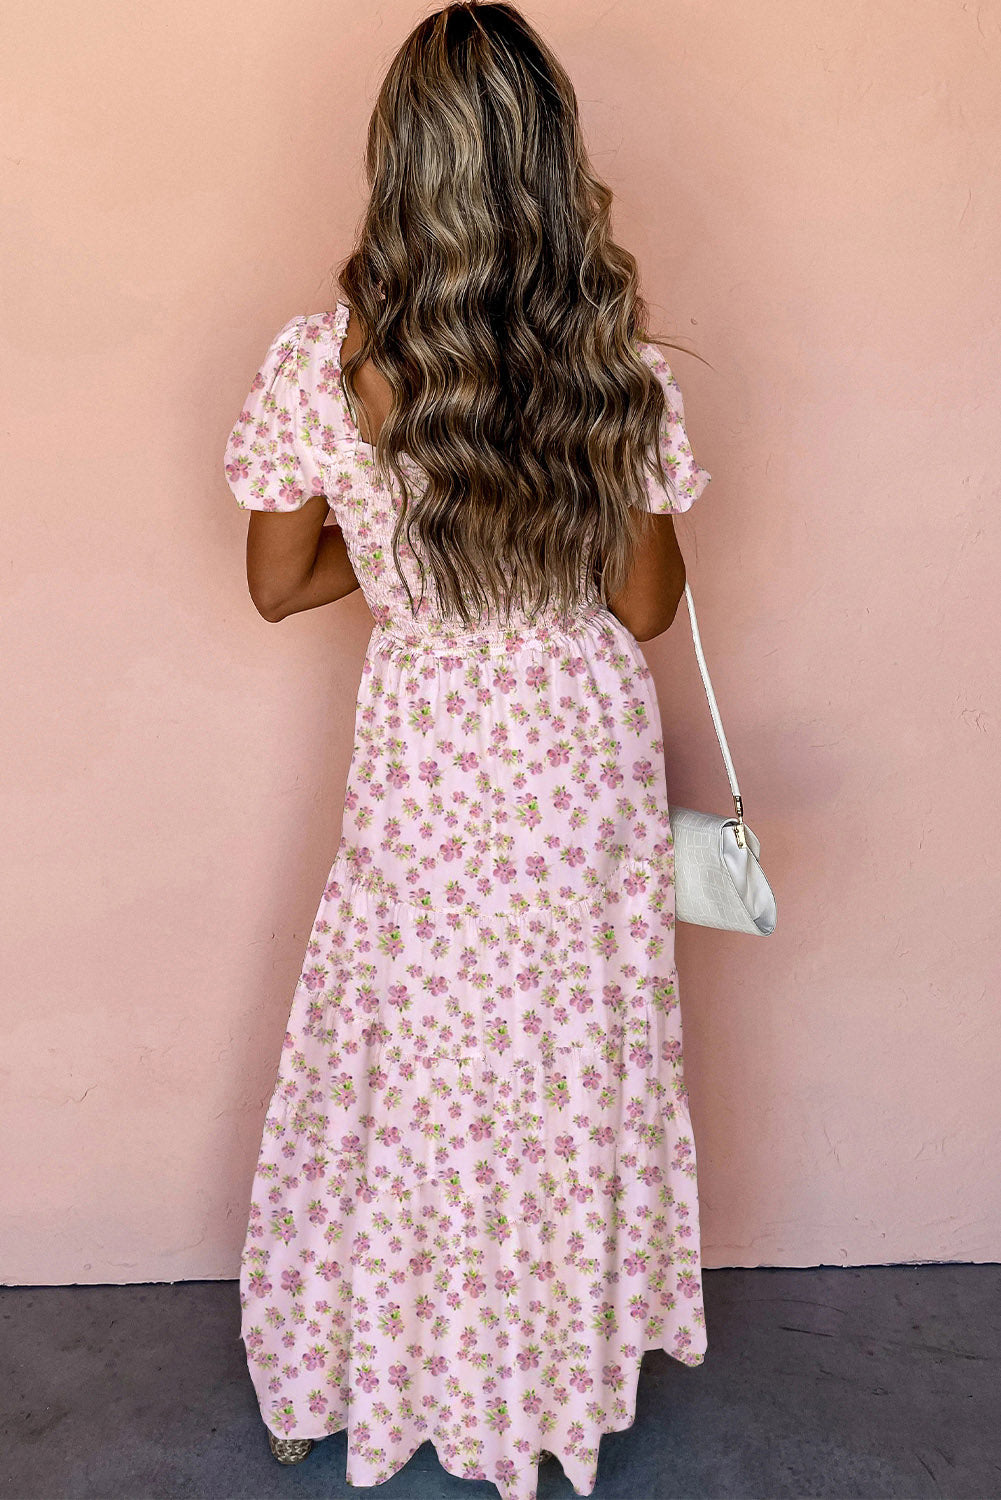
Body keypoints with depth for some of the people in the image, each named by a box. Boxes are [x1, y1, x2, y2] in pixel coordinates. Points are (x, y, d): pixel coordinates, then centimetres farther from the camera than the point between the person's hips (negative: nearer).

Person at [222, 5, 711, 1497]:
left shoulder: (324, 360, -15)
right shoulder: (620, 362, -15)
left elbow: (279, 582, -4)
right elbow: (647, 607, -7)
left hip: (423, 757, 0)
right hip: (589, 756, 1)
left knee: (407, 1056, 19)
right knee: (578, 1064, 18)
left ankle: (331, 1373, 41)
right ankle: (570, 1366, 39)